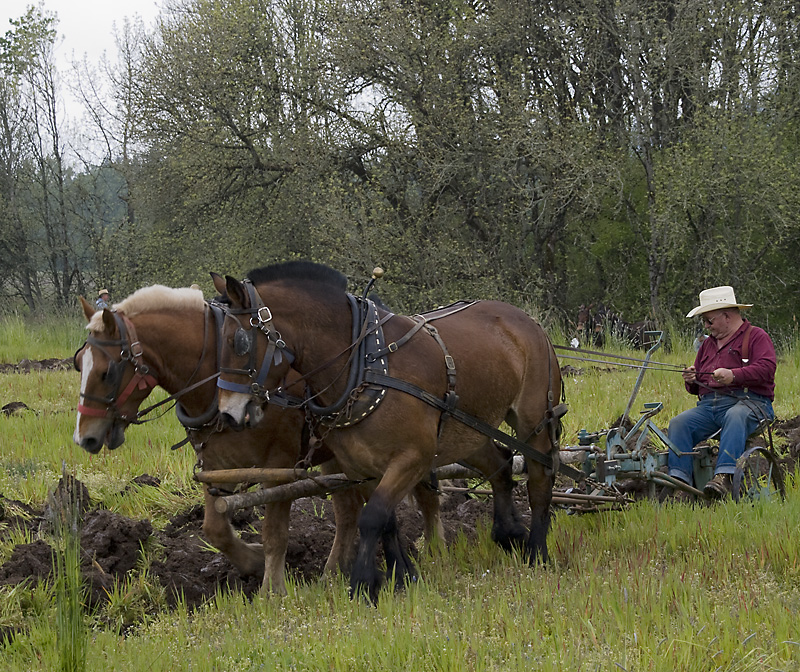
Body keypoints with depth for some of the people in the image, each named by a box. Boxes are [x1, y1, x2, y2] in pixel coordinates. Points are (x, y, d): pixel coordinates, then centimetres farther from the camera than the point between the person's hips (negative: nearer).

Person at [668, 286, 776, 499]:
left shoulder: (756, 336, 7)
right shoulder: (707, 344, 30)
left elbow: (766, 368, -11)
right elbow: (697, 387, 34)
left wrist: (733, 375, -23)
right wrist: (691, 381, 8)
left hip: (749, 401, -6)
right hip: (708, 404, 6)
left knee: (735, 418, -41)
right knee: (679, 423, -21)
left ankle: (724, 475, -55)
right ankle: (679, 479, -33)